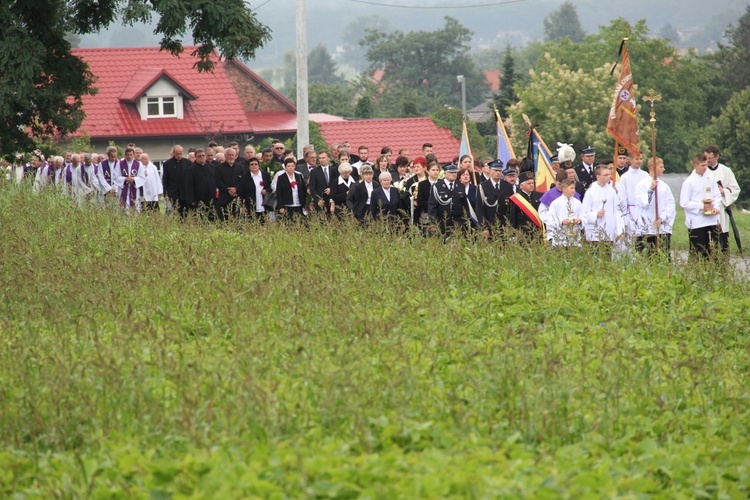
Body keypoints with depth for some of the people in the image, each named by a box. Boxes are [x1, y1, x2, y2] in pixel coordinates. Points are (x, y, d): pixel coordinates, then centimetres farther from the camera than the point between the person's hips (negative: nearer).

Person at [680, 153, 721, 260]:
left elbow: (717, 196, 14)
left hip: (712, 221, 5)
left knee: (714, 250, 5)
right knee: (698, 253, -3)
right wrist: (701, 206, -13)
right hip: (696, 222, -5)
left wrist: (716, 207, -6)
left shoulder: (710, 179, 7)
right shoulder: (689, 182, -7)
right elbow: (684, 203, -9)